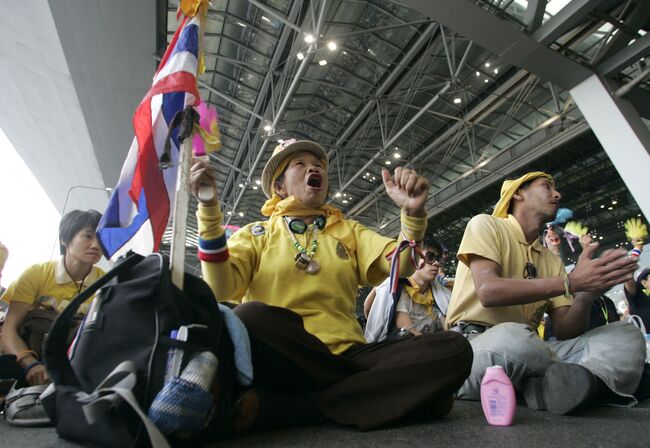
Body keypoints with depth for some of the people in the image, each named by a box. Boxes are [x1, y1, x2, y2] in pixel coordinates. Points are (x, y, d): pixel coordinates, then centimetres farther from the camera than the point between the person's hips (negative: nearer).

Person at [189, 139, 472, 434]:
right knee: (250, 318, -35)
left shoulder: (349, 231, 17)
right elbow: (220, 288, -6)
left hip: (345, 355, 4)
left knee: (453, 350, -20)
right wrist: (209, 207, -14)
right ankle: (383, 388, -15)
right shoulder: (255, 233, 11)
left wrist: (413, 212, -16)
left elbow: (400, 265, 1)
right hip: (278, 361, -3)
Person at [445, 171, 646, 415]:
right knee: (512, 339, -39)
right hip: (474, 342, -6)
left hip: (527, 348, 7)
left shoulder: (551, 259, 17)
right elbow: (488, 291, -19)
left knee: (627, 336, -5)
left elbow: (564, 331, 8)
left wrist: (587, 293, -11)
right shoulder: (485, 224, -1)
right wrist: (571, 281, -17)